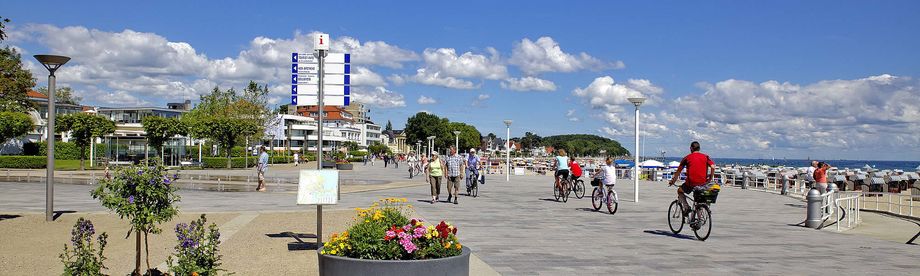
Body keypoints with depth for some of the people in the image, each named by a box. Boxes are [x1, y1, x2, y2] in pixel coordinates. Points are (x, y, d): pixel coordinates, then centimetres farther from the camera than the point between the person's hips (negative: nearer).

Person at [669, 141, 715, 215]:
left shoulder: (687, 158, 5)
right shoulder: (705, 157, 9)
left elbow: (678, 171, 7)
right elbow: (713, 167, -6)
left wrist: (672, 181, 16)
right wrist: (710, 179, 5)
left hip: (691, 184, -3)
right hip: (703, 184, 3)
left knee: (680, 191, 24)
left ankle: (686, 207, 4)